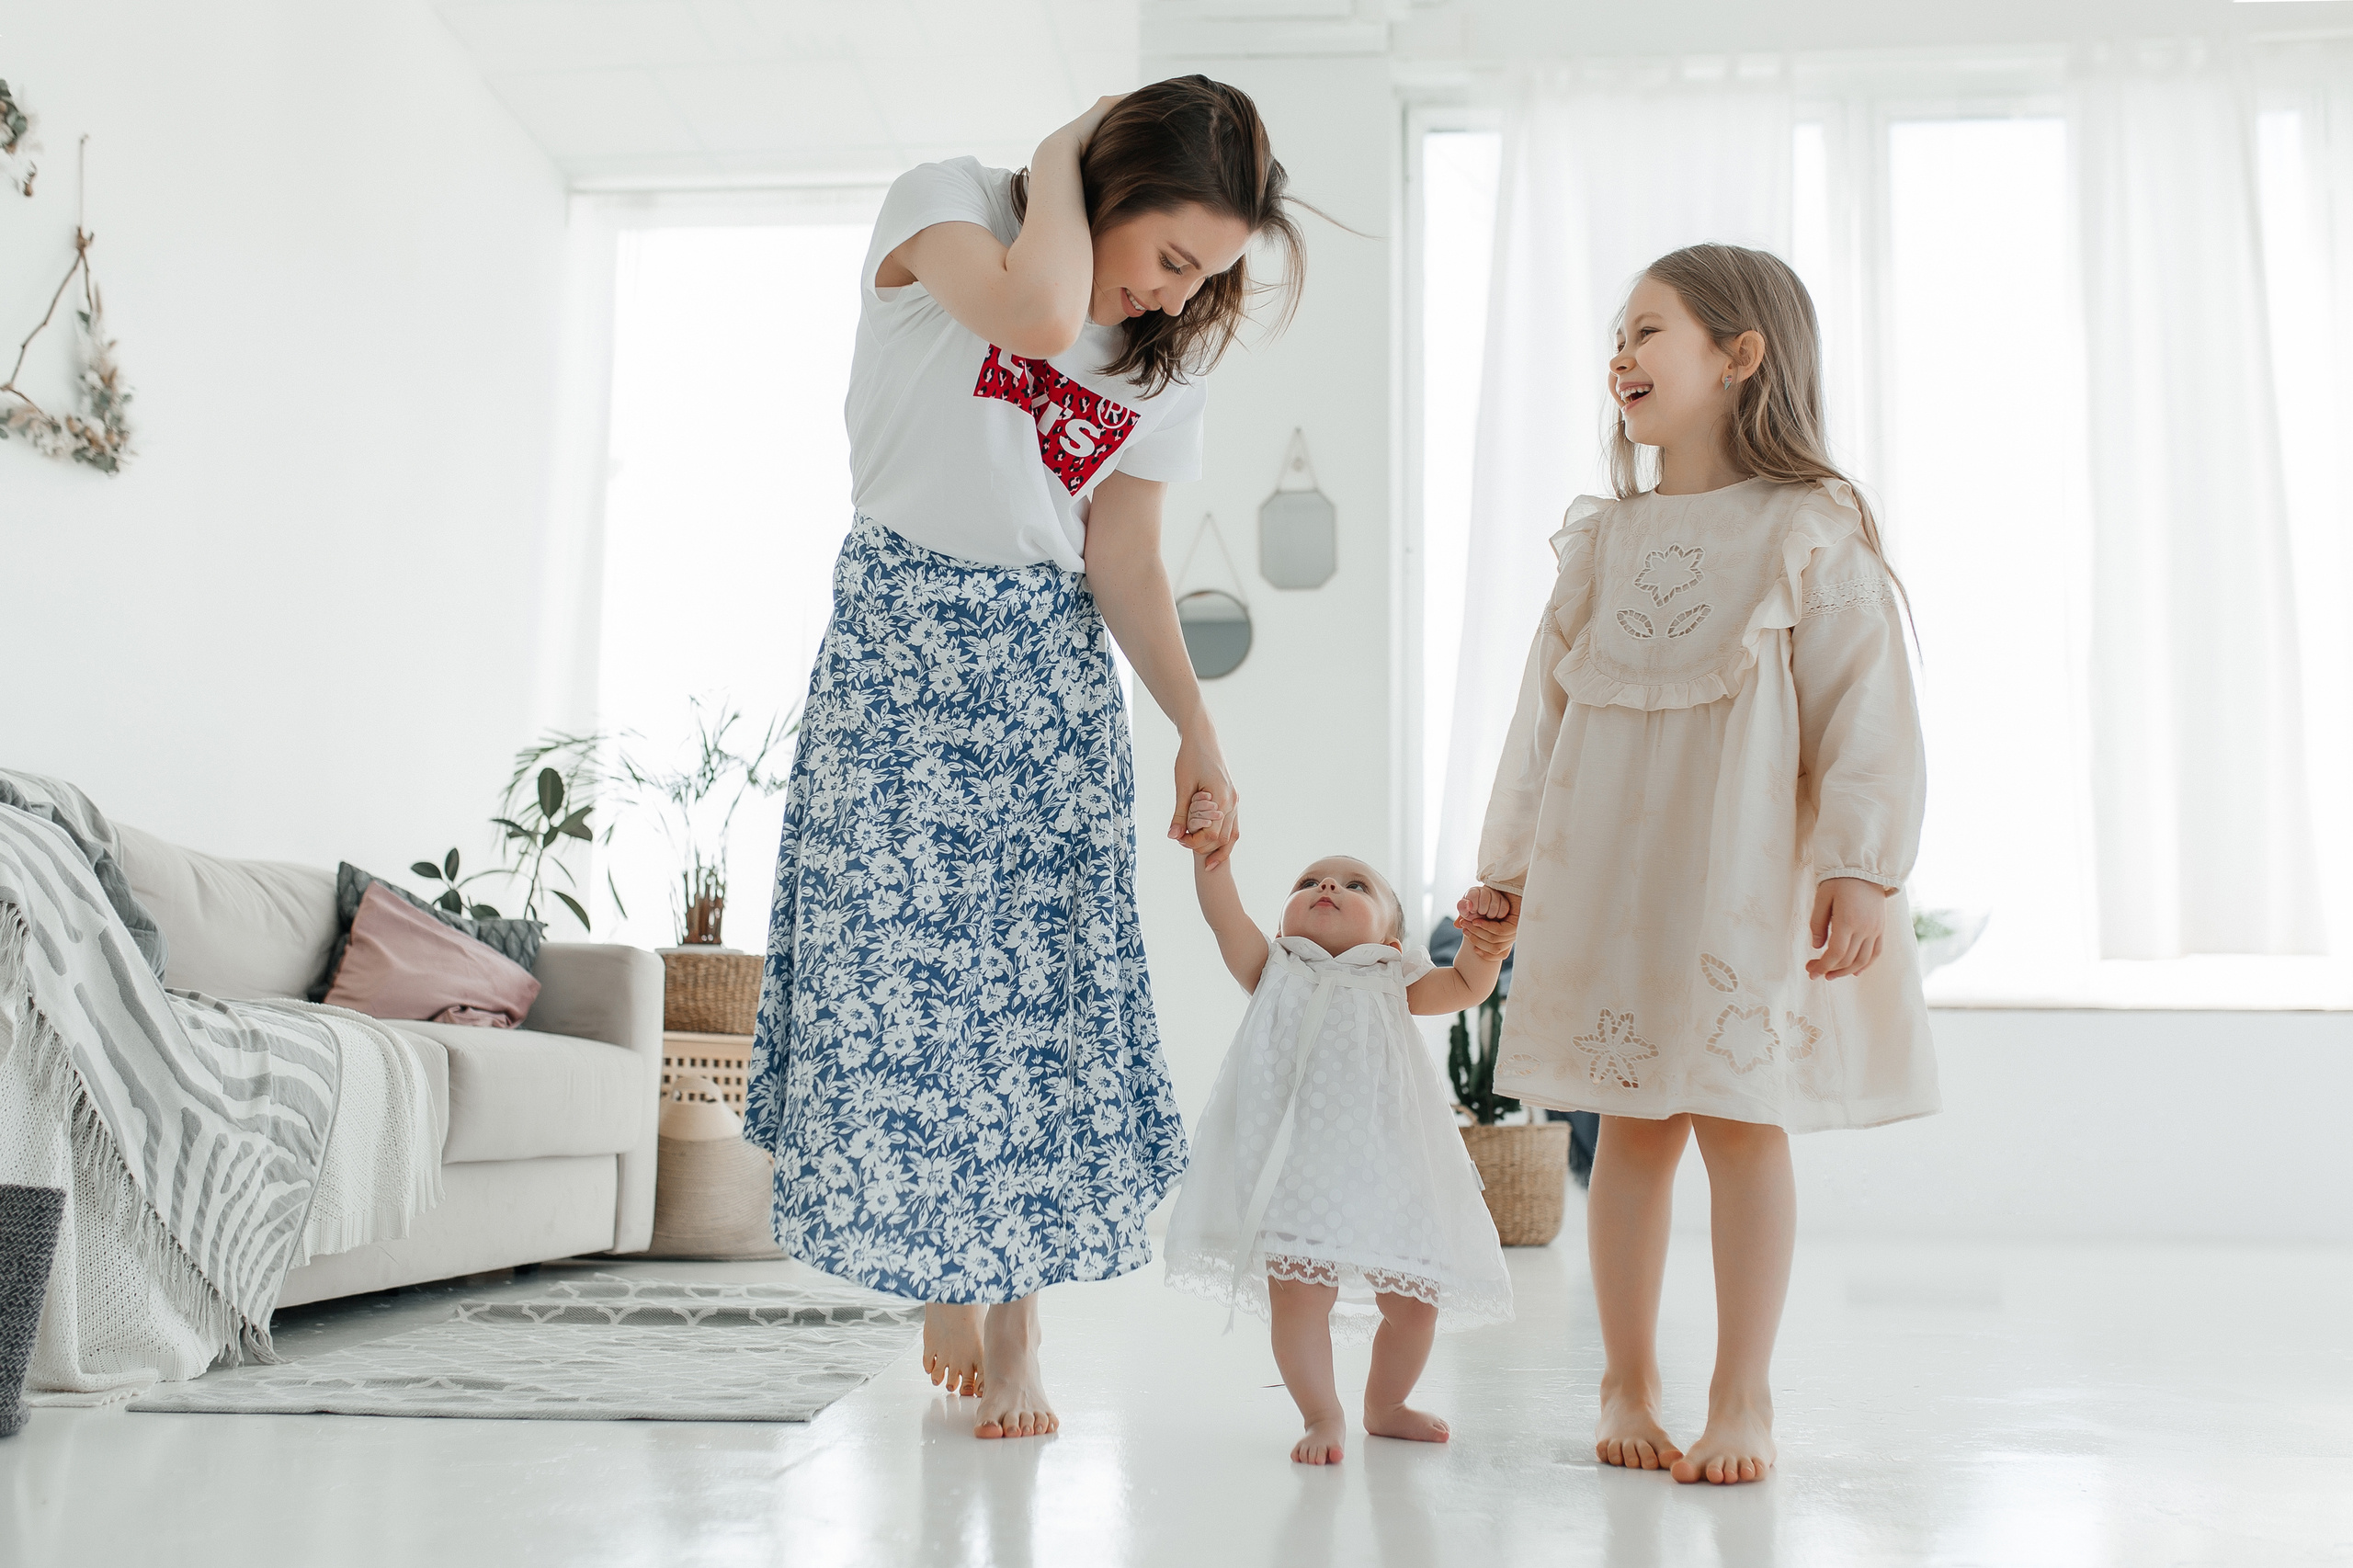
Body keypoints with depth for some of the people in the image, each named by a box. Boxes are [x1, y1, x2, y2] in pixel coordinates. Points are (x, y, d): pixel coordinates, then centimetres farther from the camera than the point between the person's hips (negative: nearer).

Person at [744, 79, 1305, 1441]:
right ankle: (942, 1286, 15)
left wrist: (1201, 733, -2)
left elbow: (1124, 559, 5)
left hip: (1052, 672, 3)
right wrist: (1060, 156, -12)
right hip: (901, 645, -3)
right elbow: (1038, 316, -28)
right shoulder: (946, 204, -6)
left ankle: (1017, 1327, 9)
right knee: (894, 956, -4)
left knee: (1046, 977, -3)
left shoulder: (1171, 353, 5)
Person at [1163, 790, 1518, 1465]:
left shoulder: (1391, 985, 16)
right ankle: (1323, 1416, 12)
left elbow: (1466, 986, 10)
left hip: (1387, 1172, 2)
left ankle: (1385, 1405, 31)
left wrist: (1485, 937, -8)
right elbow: (1224, 914, -3)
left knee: (1414, 1299, 6)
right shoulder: (1275, 973, 11)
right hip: (1295, 1172, -2)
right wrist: (1212, 852, -17)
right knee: (1298, 1297, -9)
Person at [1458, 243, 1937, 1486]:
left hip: (1748, 881, -3)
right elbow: (1546, 710, 13)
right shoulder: (1600, 542, 11)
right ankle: (1628, 1384, 20)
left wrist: (1859, 869, -14)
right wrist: (1510, 866, 12)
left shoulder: (1810, 530, -2)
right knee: (1633, 1128, 7)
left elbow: (1865, 709, -7)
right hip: (1609, 880, 4)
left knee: (1742, 1122, 1)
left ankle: (1743, 1397, 14)